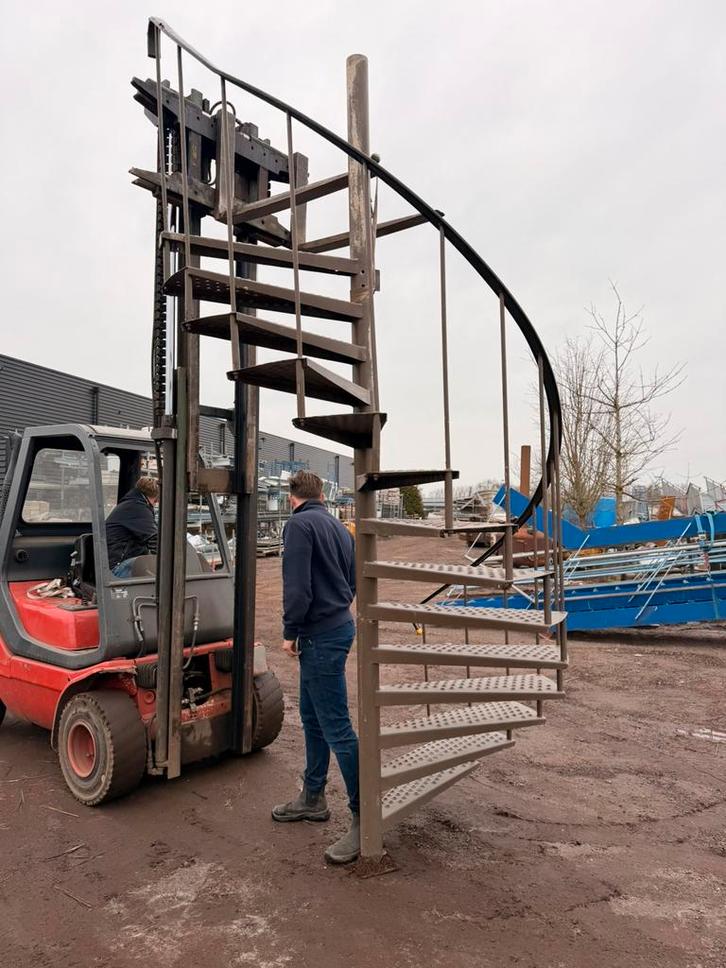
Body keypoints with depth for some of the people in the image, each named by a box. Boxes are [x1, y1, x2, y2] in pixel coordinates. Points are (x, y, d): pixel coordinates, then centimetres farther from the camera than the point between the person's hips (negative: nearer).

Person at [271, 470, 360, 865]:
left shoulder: (299, 524, -12)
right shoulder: (339, 527, 13)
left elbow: (297, 584, -19)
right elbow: (352, 582, 18)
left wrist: (290, 631, -10)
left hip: (321, 635, -9)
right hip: (339, 623, 10)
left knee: (336, 727, -4)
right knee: (312, 717, 20)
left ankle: (363, 819, 4)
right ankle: (312, 798, 32)